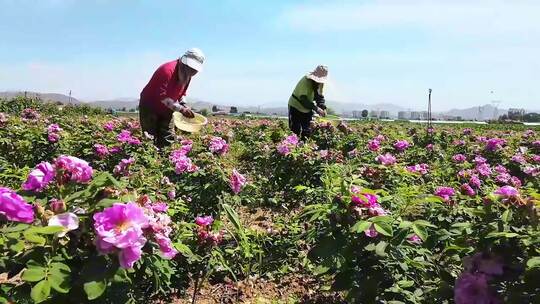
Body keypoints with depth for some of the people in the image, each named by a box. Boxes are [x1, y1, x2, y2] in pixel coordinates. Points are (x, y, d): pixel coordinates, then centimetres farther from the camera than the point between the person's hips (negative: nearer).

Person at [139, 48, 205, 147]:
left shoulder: (187, 75, 0)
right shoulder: (167, 70, -27)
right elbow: (161, 95, -32)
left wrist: (184, 105, -5)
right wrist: (180, 109, -32)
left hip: (166, 110, 7)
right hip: (149, 107, -7)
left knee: (167, 140, 3)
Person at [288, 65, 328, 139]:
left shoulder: (320, 82, -5)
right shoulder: (306, 81, -27)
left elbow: (319, 96, 2)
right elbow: (303, 99, -34)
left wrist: (323, 107, -17)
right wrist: (316, 108, -39)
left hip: (307, 109, 7)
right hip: (296, 107, -7)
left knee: (307, 132, 5)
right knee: (295, 131, -8)